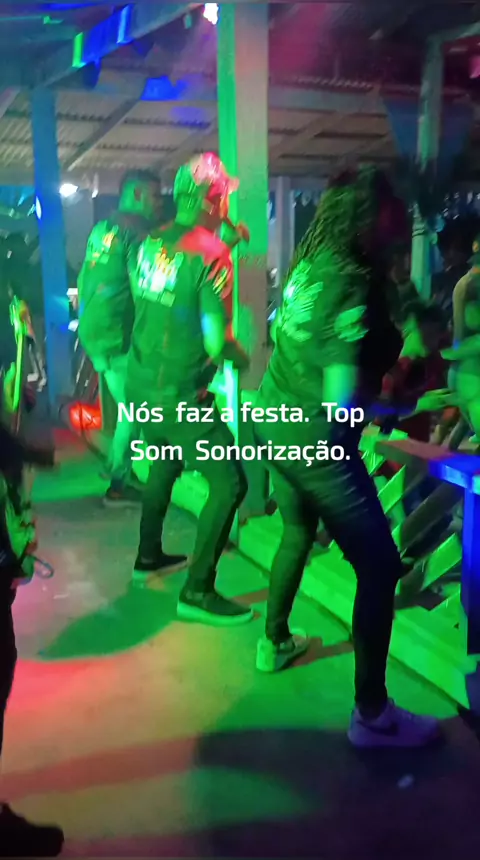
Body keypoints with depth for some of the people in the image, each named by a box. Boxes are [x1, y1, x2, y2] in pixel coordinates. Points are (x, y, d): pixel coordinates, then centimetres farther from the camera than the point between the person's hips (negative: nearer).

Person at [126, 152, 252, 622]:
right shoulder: (212, 253, -17)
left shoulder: (152, 242, 4)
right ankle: (197, 591, 4)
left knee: (164, 465, 28)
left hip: (141, 384, 8)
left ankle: (147, 555, 42)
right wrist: (241, 356, -1)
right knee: (229, 483, 0)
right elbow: (215, 342, -23)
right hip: (179, 395, -8)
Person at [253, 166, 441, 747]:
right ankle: (371, 714, 11)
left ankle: (274, 642, 45)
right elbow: (340, 396, -24)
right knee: (379, 567, 2)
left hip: (276, 424, 9)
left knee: (297, 533, 29)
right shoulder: (352, 282, -22)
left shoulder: (309, 263, 2)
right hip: (318, 441, -9)